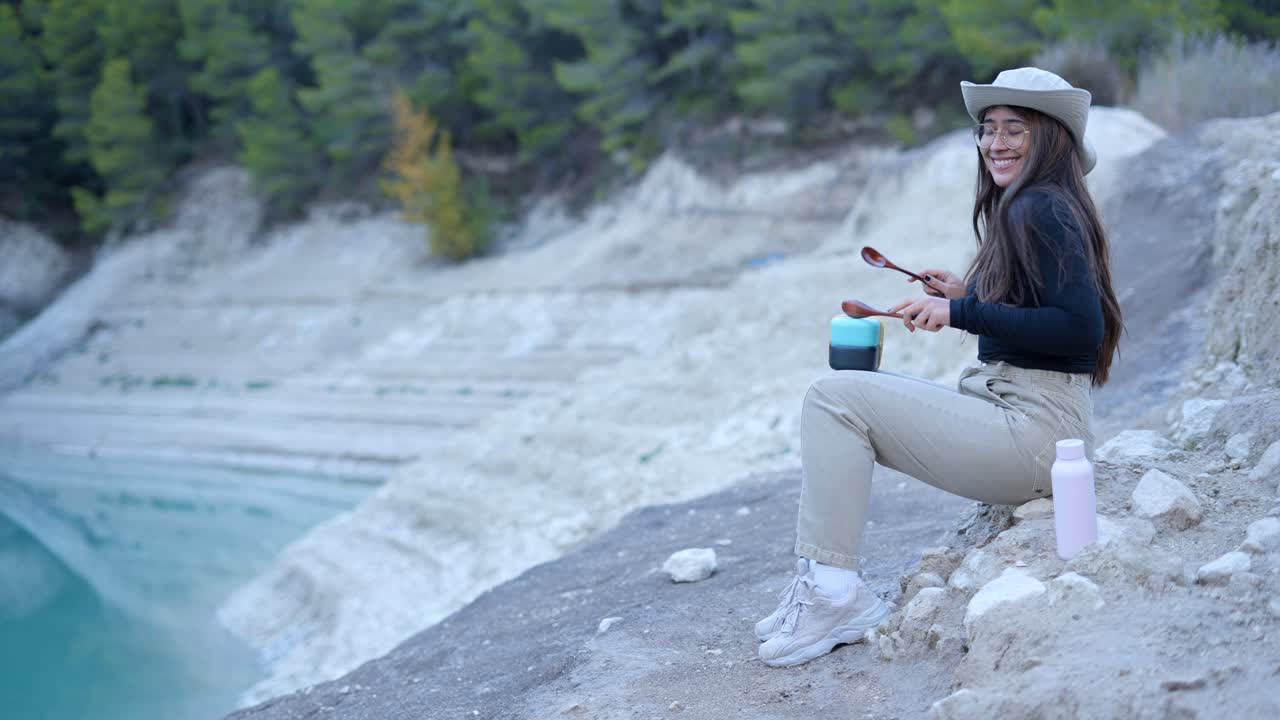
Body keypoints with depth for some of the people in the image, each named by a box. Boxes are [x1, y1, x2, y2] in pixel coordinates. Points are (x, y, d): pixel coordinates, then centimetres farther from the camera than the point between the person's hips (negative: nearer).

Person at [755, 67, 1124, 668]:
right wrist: (966, 296, 12)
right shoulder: (1025, 208, 17)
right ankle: (821, 583, 4)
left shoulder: (1038, 210, -14)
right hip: (1022, 420, 11)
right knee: (838, 397, 9)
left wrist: (964, 313, -21)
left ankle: (835, 594, -12)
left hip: (1031, 428, -11)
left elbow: (1080, 329, -24)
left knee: (835, 398, -12)